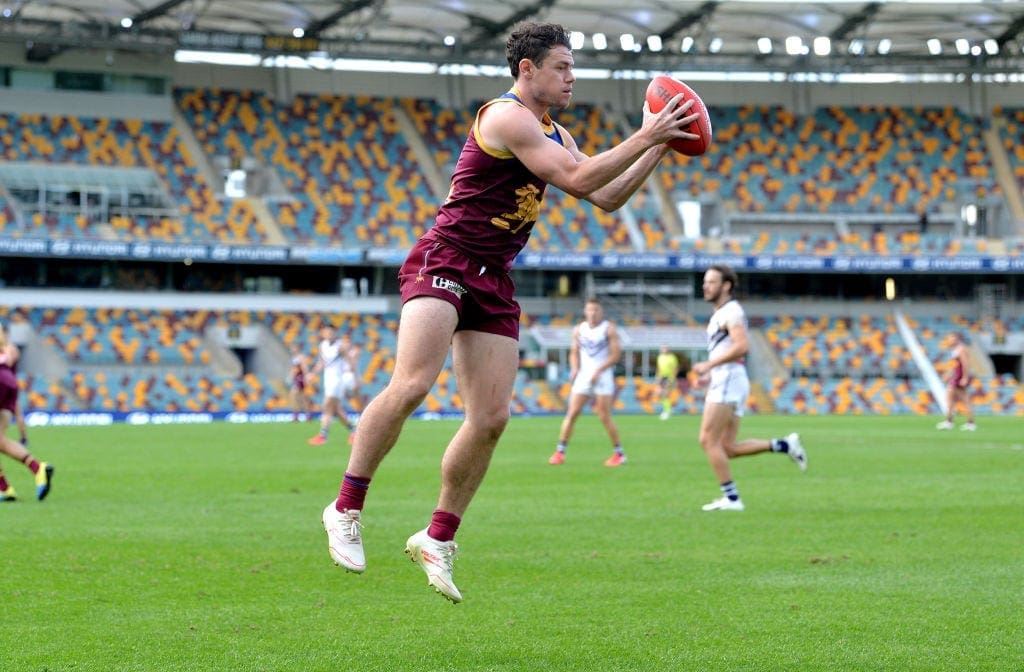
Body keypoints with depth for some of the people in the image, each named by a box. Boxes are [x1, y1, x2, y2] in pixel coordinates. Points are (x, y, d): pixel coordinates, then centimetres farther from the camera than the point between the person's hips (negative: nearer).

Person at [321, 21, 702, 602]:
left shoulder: (553, 134, 19)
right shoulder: (506, 117, -12)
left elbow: (607, 196, 21)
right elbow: (577, 179, -18)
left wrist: (659, 148, 12)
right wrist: (643, 138, -13)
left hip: (494, 282, 9)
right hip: (444, 263, -9)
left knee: (492, 418, -1)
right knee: (412, 384, -25)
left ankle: (438, 539, 9)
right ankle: (347, 509, -15)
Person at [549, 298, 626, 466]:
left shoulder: (609, 329, -3)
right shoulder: (579, 330, 10)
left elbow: (616, 355, -7)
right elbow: (574, 352, 16)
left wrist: (598, 371, -16)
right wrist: (574, 368, -5)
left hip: (602, 377, -4)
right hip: (583, 377, 4)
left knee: (604, 416, -6)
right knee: (571, 413, -5)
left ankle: (619, 454, 6)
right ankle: (560, 452, -4)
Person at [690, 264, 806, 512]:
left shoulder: (731, 311, -9)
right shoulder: (719, 314, 22)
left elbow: (742, 346, -23)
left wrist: (709, 365, -20)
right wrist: (708, 377, 20)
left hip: (729, 380, -10)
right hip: (722, 381, 10)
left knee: (709, 441, -9)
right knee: (728, 448, 6)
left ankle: (731, 498, -7)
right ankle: (784, 445, 7)